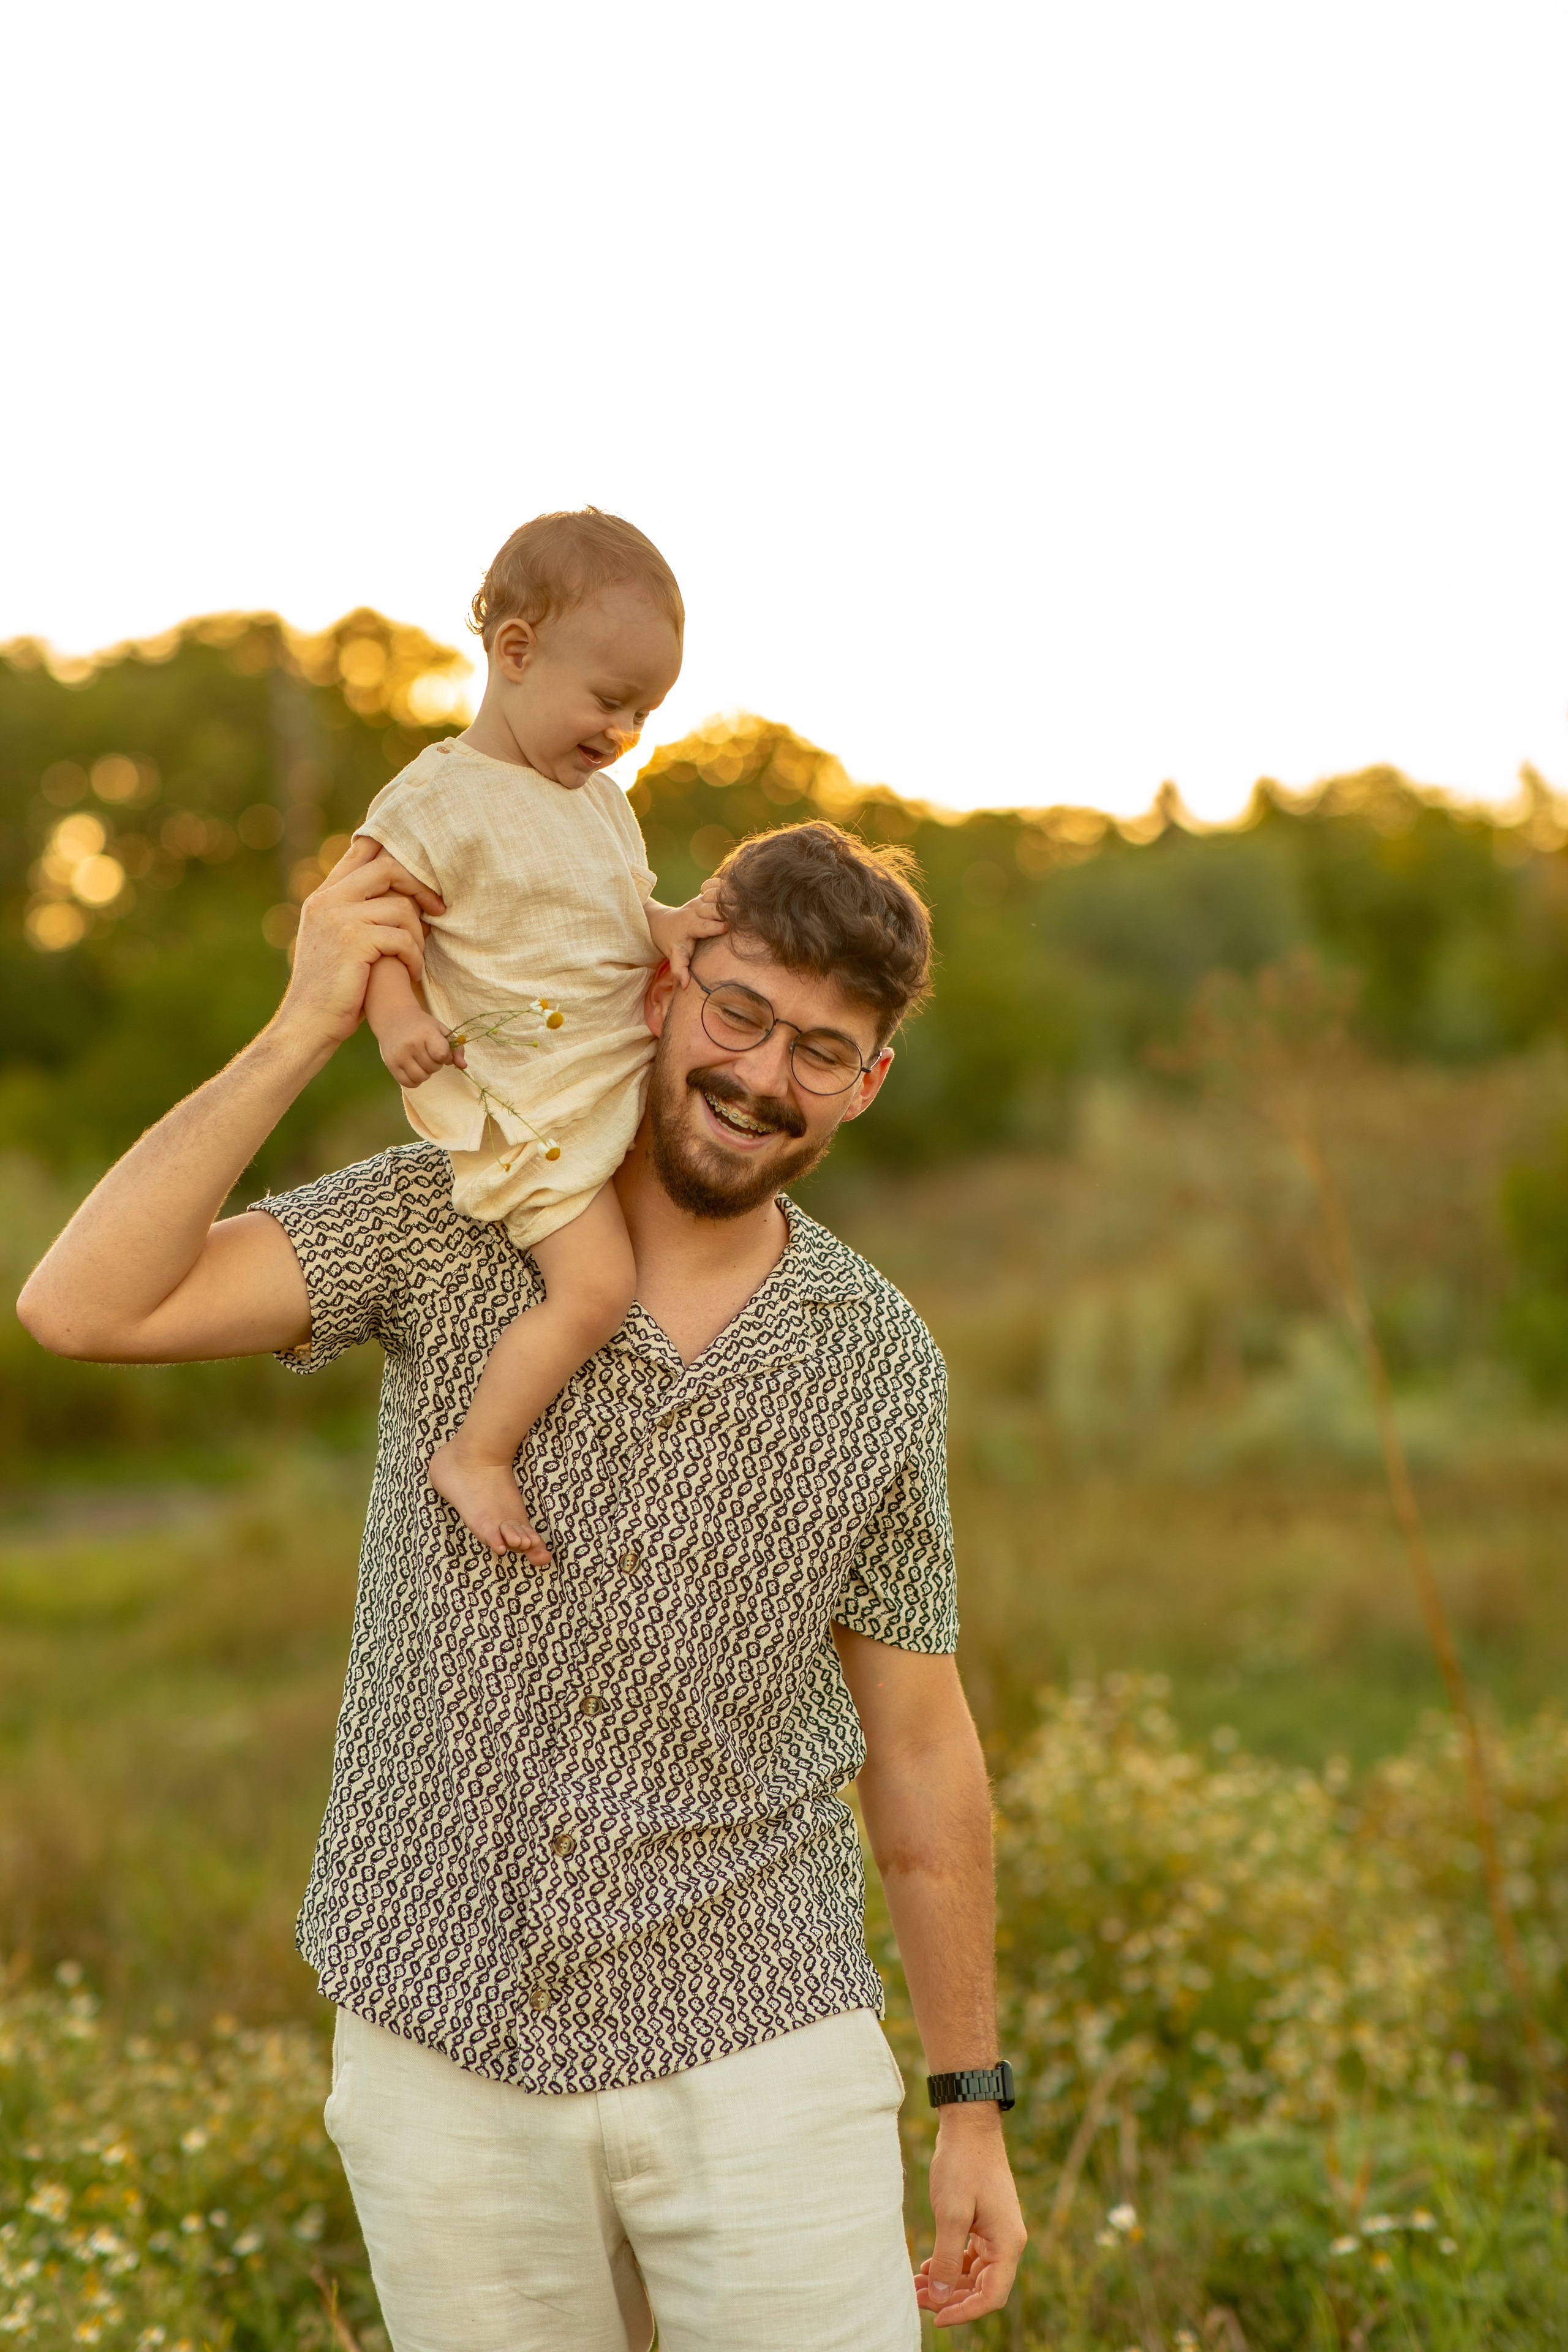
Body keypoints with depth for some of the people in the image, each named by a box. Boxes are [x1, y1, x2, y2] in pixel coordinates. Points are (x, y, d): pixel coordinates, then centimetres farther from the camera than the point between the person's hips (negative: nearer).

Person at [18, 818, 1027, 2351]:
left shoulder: (881, 1367, -2)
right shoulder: (446, 1229, -5)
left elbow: (917, 1747, 6)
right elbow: (86, 1306, -17)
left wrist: (972, 2104, 9)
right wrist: (307, 1027, -21)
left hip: (755, 2059, 0)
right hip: (447, 2056, 0)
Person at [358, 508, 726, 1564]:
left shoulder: (604, 801, 14)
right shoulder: (440, 801, -12)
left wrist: (670, 923, -3)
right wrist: (396, 1014, -29)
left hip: (627, 1071, 9)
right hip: (531, 1095, -9)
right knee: (597, 1285, -18)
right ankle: (477, 1455, -2)